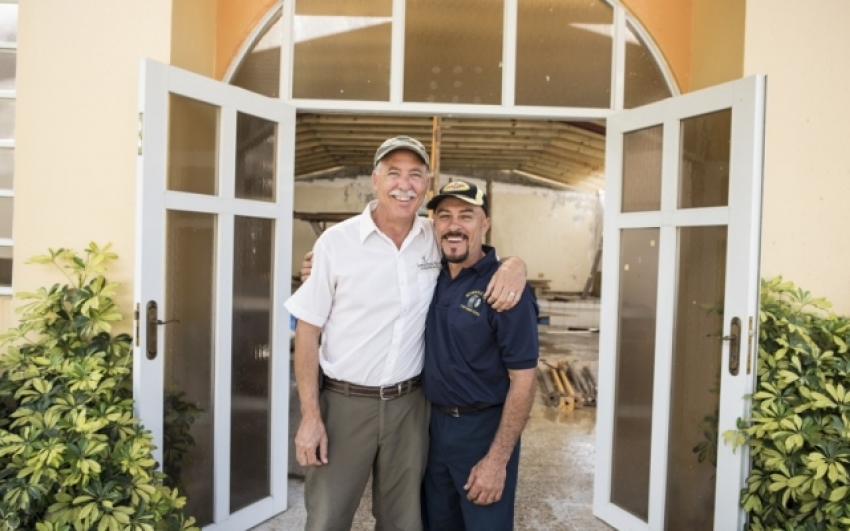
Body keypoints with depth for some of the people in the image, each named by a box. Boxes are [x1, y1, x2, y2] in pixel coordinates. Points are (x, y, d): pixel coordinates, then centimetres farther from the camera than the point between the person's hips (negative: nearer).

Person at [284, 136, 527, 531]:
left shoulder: (438, 239, -1)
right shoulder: (337, 241, -9)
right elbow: (307, 331, -5)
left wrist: (515, 264, -11)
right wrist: (310, 415, -9)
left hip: (408, 404, 3)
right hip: (344, 402, -2)